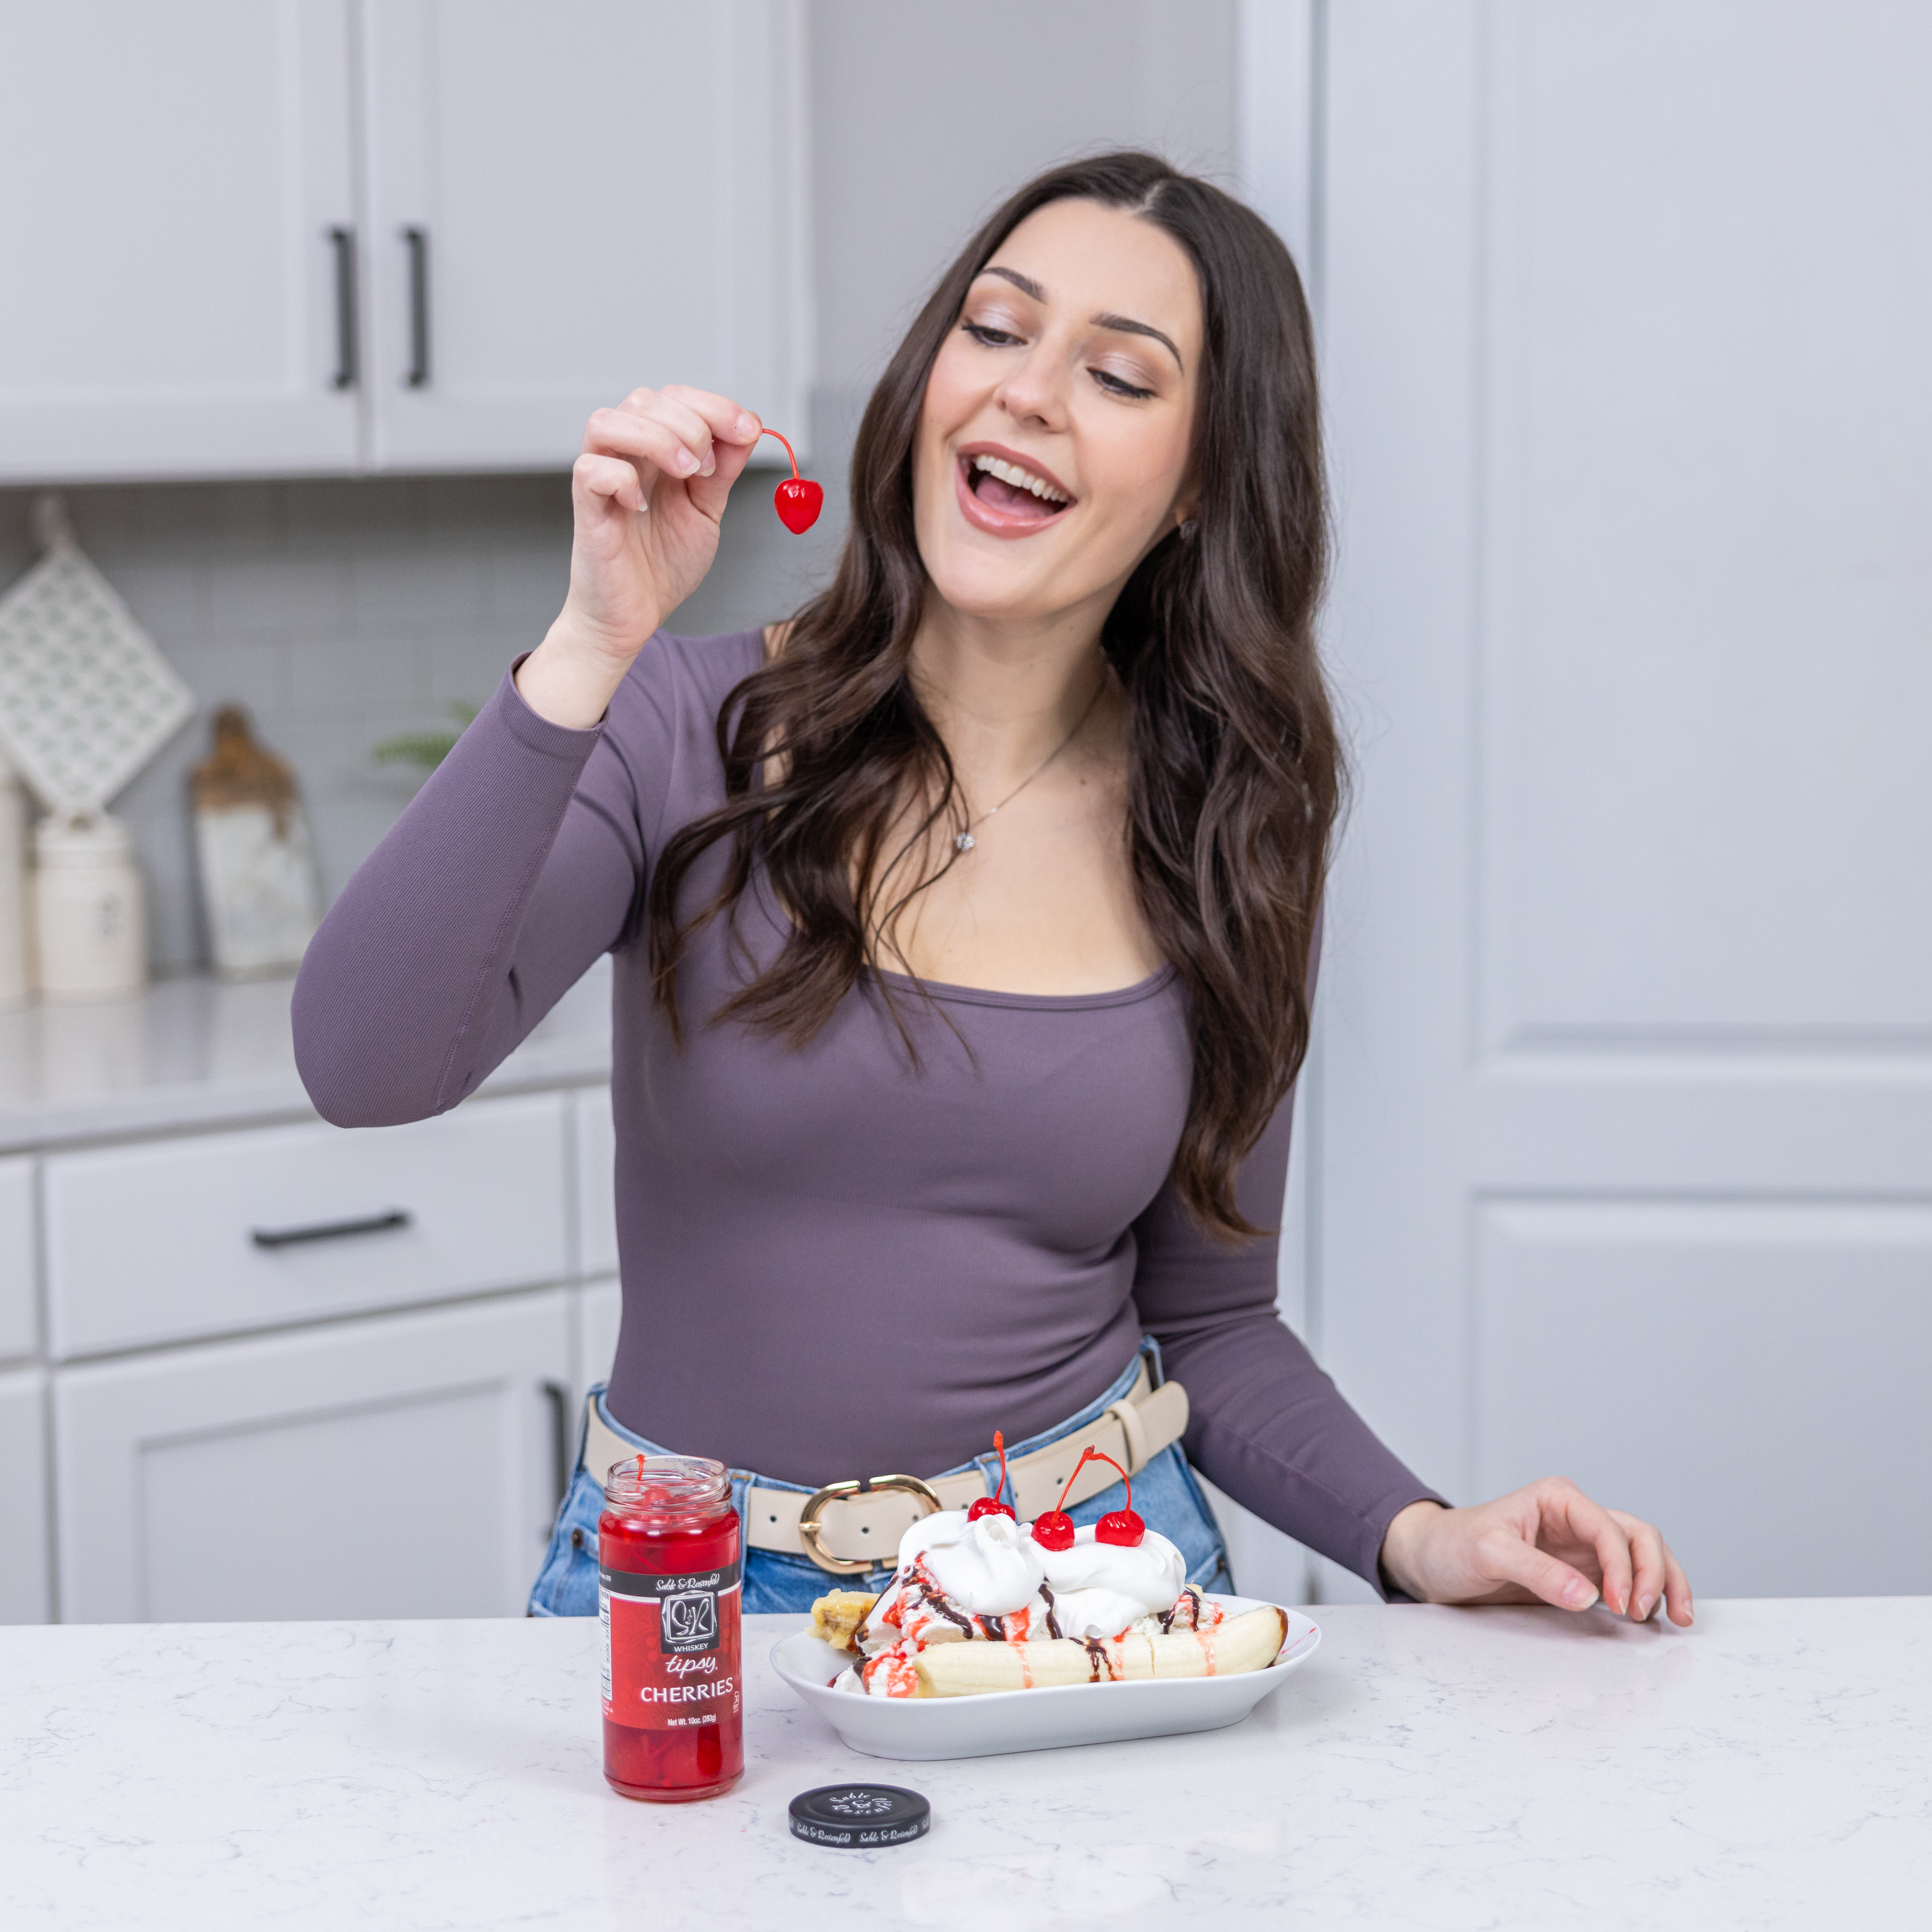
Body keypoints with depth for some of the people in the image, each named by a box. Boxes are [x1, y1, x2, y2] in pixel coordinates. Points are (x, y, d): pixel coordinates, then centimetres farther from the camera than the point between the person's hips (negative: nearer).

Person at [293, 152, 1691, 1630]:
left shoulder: (1226, 844, 2)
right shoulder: (691, 735, -5)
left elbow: (1209, 1324, 10)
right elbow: (364, 1066, -20)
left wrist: (1418, 1536, -7)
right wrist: (593, 648, -26)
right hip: (694, 1590, -2)